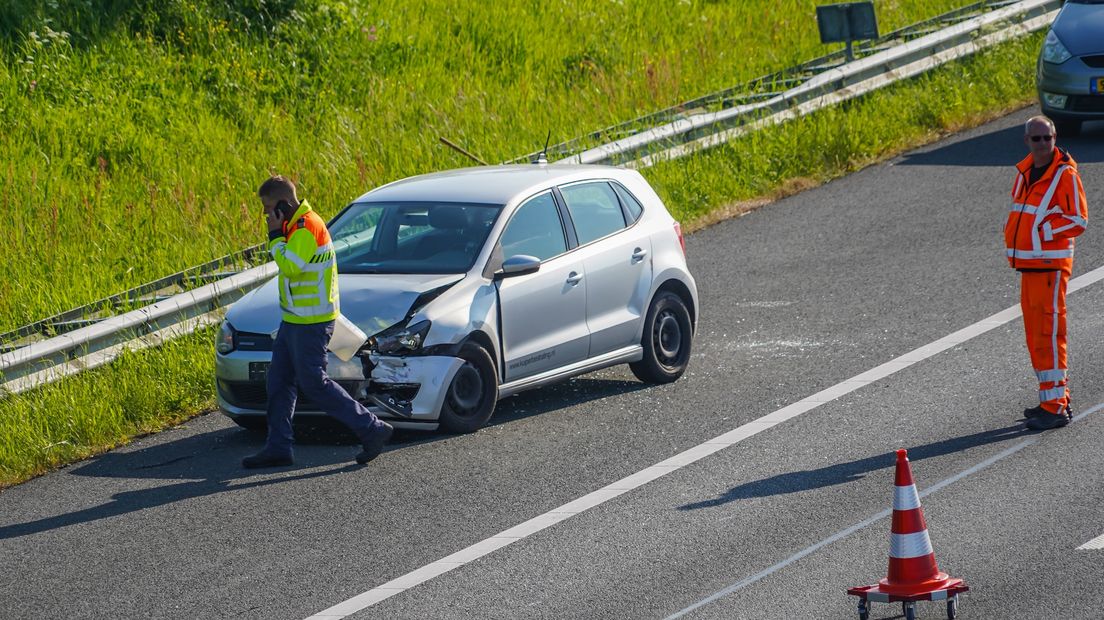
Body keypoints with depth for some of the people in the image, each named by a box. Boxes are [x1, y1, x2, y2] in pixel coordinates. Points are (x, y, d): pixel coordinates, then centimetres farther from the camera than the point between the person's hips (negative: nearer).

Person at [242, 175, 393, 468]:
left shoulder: (306, 226, -19)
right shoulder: (296, 225, 13)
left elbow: (291, 266, -28)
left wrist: (275, 235, -19)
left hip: (310, 323, -11)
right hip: (294, 320, 11)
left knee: (314, 384, -7)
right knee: (279, 382, 10)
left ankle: (372, 429, -1)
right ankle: (277, 448, 14)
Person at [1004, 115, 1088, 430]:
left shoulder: (1065, 174, -10)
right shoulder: (1023, 172, 14)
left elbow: (1078, 221, -12)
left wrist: (1042, 231, -17)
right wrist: (1012, 232, 7)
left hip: (1051, 264, -8)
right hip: (1027, 263, 8)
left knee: (1049, 334, -9)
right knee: (1035, 335, 12)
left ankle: (1055, 407, -8)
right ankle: (1057, 399, 21)